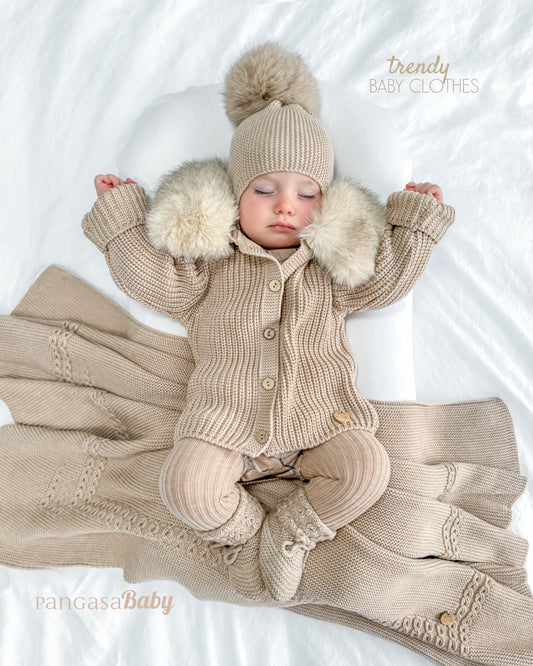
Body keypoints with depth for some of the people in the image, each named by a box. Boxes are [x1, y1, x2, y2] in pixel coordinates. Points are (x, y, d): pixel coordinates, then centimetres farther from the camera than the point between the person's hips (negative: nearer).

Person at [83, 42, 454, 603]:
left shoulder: (333, 267, 8)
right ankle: (245, 530, 12)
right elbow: (154, 279, -3)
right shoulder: (209, 262, 3)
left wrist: (416, 220, 8)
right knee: (186, 483, -20)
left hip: (319, 422, 2)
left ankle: (290, 532, 6)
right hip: (226, 425, -1)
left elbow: (385, 280, 7)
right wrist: (120, 214, 1)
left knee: (368, 467, -16)